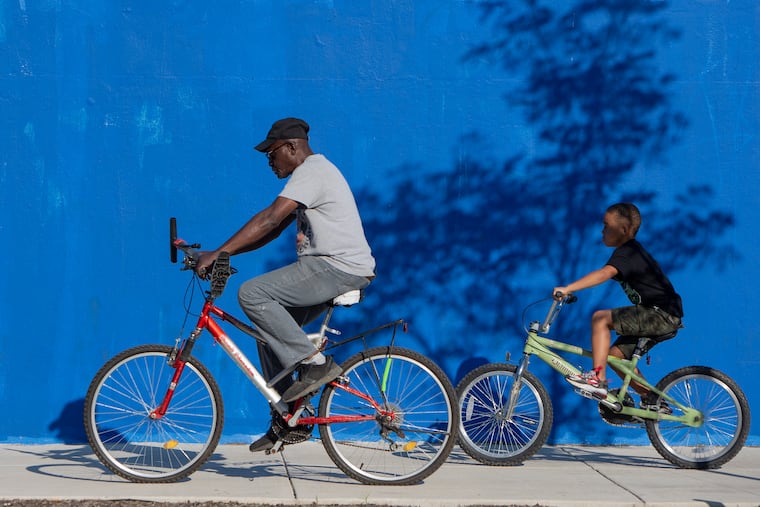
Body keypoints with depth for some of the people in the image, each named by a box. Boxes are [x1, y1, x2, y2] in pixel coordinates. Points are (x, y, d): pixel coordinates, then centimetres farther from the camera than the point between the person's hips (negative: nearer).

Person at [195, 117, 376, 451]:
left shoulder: (312, 171, -11)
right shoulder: (311, 173, 22)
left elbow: (270, 219, -22)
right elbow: (272, 230, 20)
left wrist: (218, 253, -23)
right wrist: (222, 254, 11)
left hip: (338, 268, -11)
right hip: (331, 270, 11)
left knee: (252, 295, -17)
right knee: (270, 330, 10)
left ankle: (315, 364, -15)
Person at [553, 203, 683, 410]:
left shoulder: (627, 253, -16)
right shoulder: (631, 251, 17)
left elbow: (604, 274, -33)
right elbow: (607, 274, 24)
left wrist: (568, 288, -39)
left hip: (662, 315, -10)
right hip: (660, 316, 10)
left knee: (601, 318, -17)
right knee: (615, 354, 9)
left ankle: (598, 378, -18)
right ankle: (653, 401, 16)